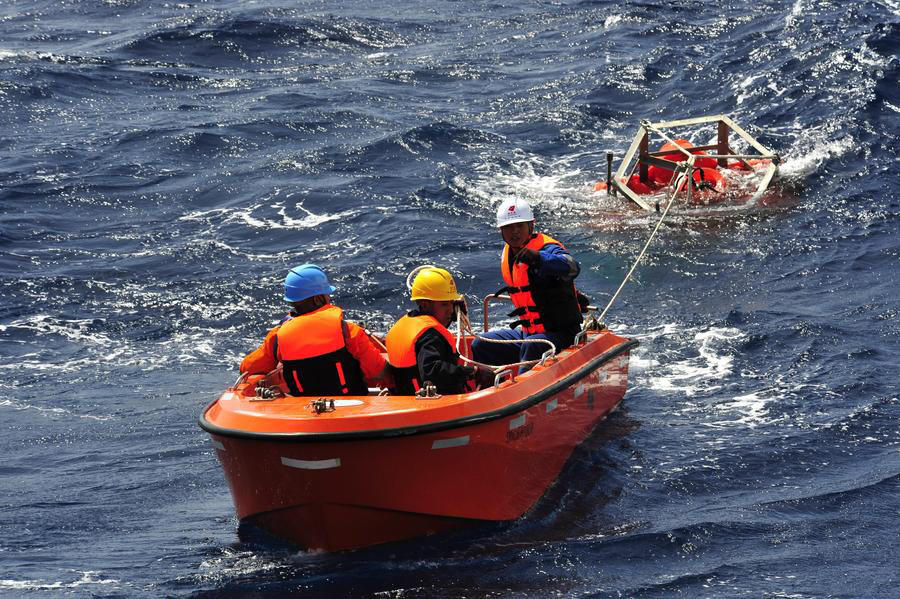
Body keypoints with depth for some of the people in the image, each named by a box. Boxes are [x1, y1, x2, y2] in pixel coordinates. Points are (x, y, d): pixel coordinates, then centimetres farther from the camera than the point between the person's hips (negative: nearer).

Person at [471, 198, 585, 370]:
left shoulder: (547, 249, -16)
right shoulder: (507, 255, 10)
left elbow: (572, 268, -42)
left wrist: (538, 258, -54)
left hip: (561, 335, -9)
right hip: (529, 334, 9)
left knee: (531, 348, -38)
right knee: (480, 346, 2)